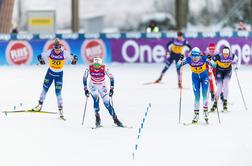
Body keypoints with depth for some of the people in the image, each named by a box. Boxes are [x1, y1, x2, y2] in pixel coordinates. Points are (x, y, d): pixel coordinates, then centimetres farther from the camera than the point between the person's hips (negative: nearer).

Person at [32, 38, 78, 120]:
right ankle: (40, 105, 32)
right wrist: (41, 60, -26)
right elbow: (40, 56, -6)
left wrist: (74, 59, -33)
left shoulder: (65, 54, -19)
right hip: (50, 72, 2)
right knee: (45, 89, 13)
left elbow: (74, 58, -11)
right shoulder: (49, 52, -16)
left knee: (58, 92, -8)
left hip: (59, 74, -2)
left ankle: (60, 110, -3)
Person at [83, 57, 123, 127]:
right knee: (96, 98, -27)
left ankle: (115, 119, 4)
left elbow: (111, 77, -14)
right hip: (93, 86, 0)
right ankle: (97, 118, -19)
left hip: (102, 86, 0)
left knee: (107, 103, -9)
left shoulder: (104, 69, -25)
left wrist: (111, 89, -18)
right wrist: (85, 89, -8)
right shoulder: (89, 68, -22)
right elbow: (84, 78, -7)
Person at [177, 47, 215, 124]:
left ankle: (205, 111, -2)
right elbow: (178, 66, -22)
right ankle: (196, 114, 5)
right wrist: (181, 60, -42)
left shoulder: (203, 58, -26)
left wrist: (210, 61, -48)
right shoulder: (189, 59, -23)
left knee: (204, 94, -15)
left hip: (204, 76, -1)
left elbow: (214, 65, -28)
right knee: (197, 96, -4)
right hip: (195, 78, 1)